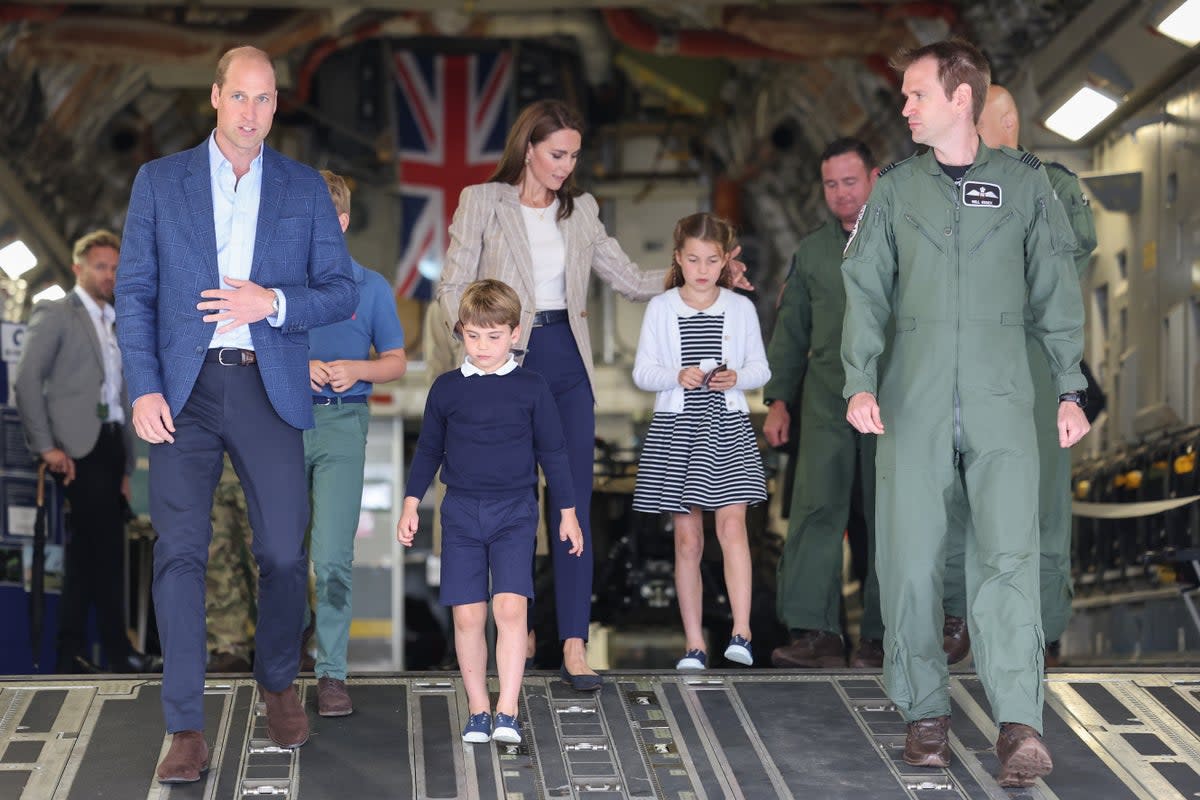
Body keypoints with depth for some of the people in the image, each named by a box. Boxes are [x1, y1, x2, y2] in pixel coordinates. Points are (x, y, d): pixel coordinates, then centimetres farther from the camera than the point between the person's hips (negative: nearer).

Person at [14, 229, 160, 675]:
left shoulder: (114, 327, 21)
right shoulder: (56, 315, 0)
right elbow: (26, 382, -8)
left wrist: (127, 466, 14)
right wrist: (45, 447, -14)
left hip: (111, 448, 7)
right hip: (79, 449, -7)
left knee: (86, 552, 7)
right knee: (106, 551, -11)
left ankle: (71, 654, 10)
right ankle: (119, 652, -9)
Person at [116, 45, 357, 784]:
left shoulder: (306, 189, 9)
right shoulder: (159, 181, 8)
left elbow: (342, 291, 6)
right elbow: (135, 292, 5)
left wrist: (274, 302, -13)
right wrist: (144, 388, -6)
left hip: (269, 390, 1)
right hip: (185, 390, 0)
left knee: (285, 552, 2)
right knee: (180, 550, -6)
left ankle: (279, 685, 28)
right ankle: (187, 730, -2)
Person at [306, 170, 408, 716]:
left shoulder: (370, 287, 6)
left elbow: (396, 362, 10)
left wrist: (356, 370, -10)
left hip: (342, 424, -1)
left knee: (333, 556, -11)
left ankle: (332, 674, -6)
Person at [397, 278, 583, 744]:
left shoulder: (531, 388, 1)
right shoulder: (446, 388, 5)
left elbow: (552, 452, 7)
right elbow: (428, 450, 14)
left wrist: (567, 513, 9)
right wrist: (411, 504, 10)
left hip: (514, 512, -2)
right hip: (461, 513, 2)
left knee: (510, 607, -15)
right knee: (467, 616, 0)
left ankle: (507, 713, -13)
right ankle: (478, 710, 12)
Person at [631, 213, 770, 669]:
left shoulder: (740, 308, 6)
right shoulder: (661, 308, 4)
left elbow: (761, 368, 9)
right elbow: (642, 371, 3)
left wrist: (737, 377, -12)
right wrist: (677, 376, -15)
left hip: (728, 427, 0)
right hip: (675, 428, 0)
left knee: (732, 522, -17)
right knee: (687, 538, 3)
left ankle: (740, 633, -17)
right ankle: (694, 644, 8)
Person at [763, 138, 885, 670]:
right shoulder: (811, 252, 13)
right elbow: (790, 332, 16)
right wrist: (778, 400, 9)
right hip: (826, 406, 2)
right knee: (815, 510, -10)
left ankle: (879, 637, 9)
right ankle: (816, 633, -13)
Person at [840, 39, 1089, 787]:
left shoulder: (1025, 182, 7)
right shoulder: (897, 188, 10)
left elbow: (1056, 292, 8)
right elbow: (866, 290, 5)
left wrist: (1071, 388, 3)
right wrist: (860, 381, -8)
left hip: (1001, 402, -2)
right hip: (912, 403, 2)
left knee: (1009, 554, -11)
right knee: (911, 557, 1)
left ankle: (1019, 722, -13)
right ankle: (926, 711, 12)